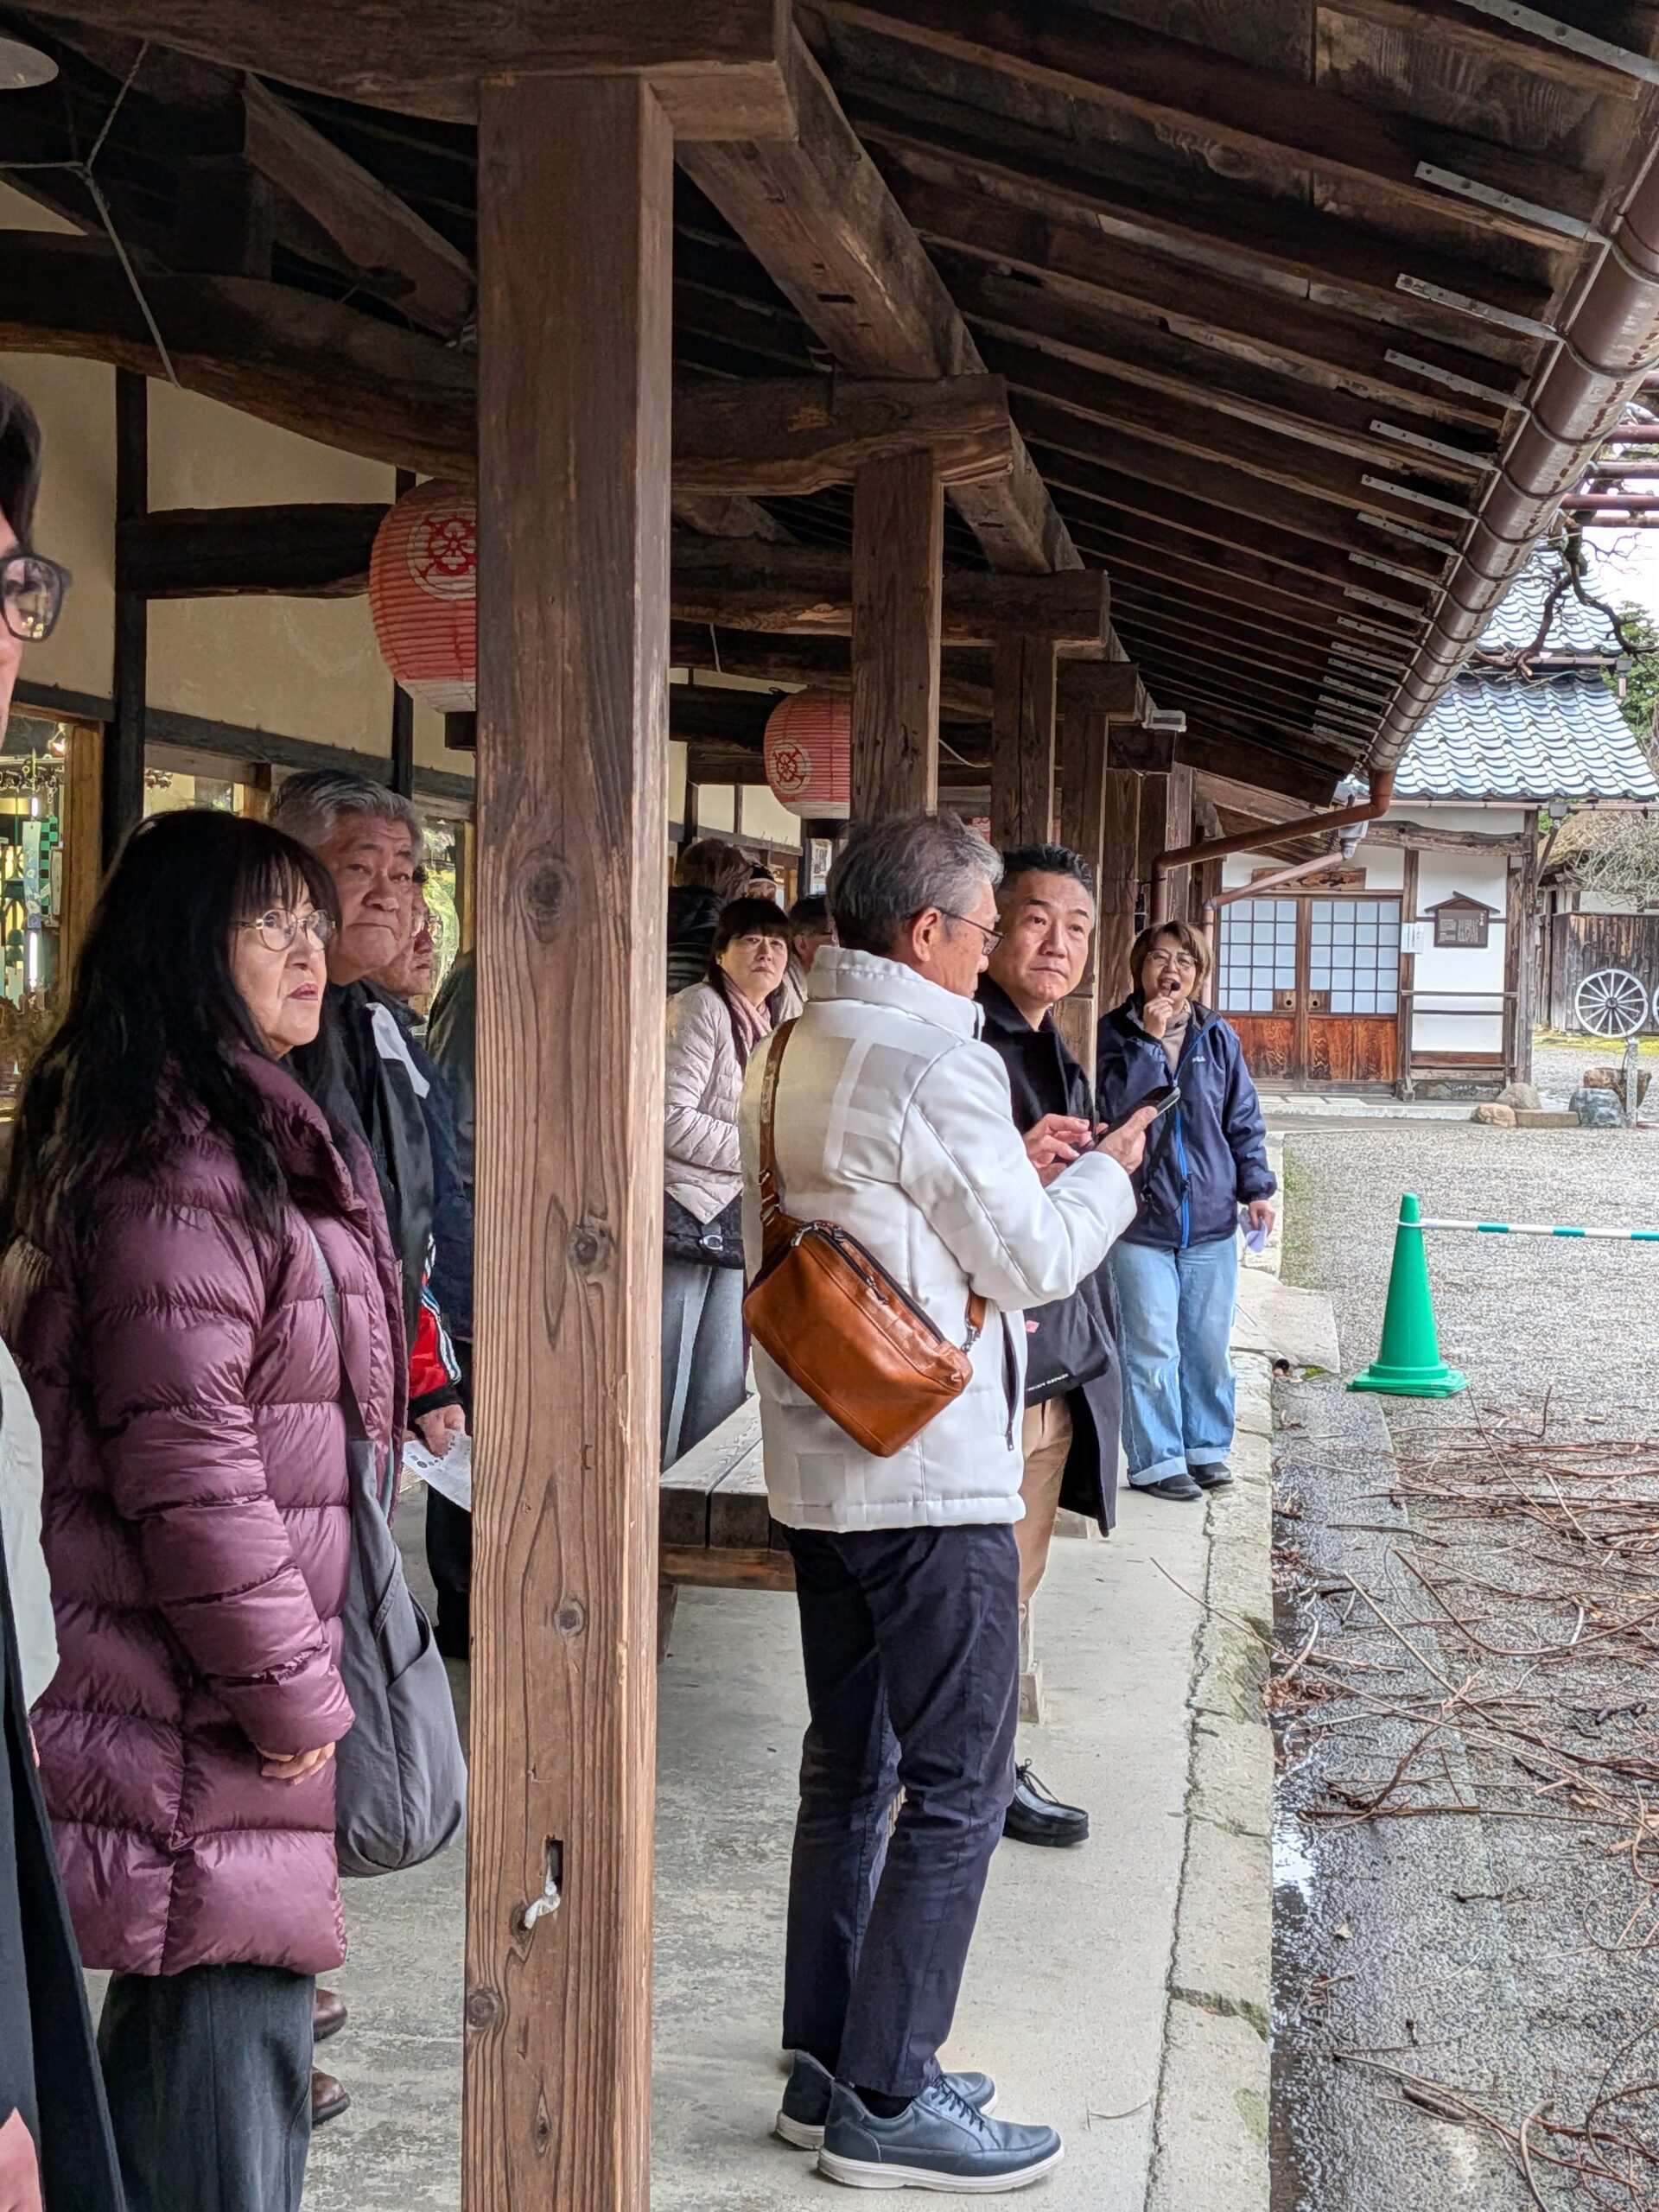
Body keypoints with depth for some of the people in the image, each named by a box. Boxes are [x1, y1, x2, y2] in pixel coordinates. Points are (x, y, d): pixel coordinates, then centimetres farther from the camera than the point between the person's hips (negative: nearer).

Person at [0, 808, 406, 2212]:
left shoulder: (262, 1135, 16)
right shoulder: (177, 1163, -18)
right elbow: (183, 1456, -23)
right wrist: (288, 1687, -16)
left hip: (228, 1683, 10)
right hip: (207, 1722, -10)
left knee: (216, 2027, 19)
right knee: (233, 2017, -3)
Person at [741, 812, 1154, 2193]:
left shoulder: (793, 1055, 10)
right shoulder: (936, 1066, -17)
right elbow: (1032, 1262, -13)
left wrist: (1017, 1165, 15)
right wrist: (1107, 1172, 4)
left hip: (821, 1469, 9)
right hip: (933, 1477, -9)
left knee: (849, 1767, 16)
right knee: (958, 1788, 0)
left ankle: (829, 2069, 24)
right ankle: (887, 2105, 6)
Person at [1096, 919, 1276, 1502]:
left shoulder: (1217, 1036, 7)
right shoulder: (1114, 1034, -2)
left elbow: (1244, 1120, 12)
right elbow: (1116, 1107, -16)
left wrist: (1255, 1187, 4)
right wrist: (1149, 1040, -18)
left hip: (1211, 1220, 3)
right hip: (1141, 1220, -3)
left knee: (1209, 1345, 11)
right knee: (1151, 1350, -3)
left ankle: (1206, 1447, 25)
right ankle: (1156, 1460, 8)